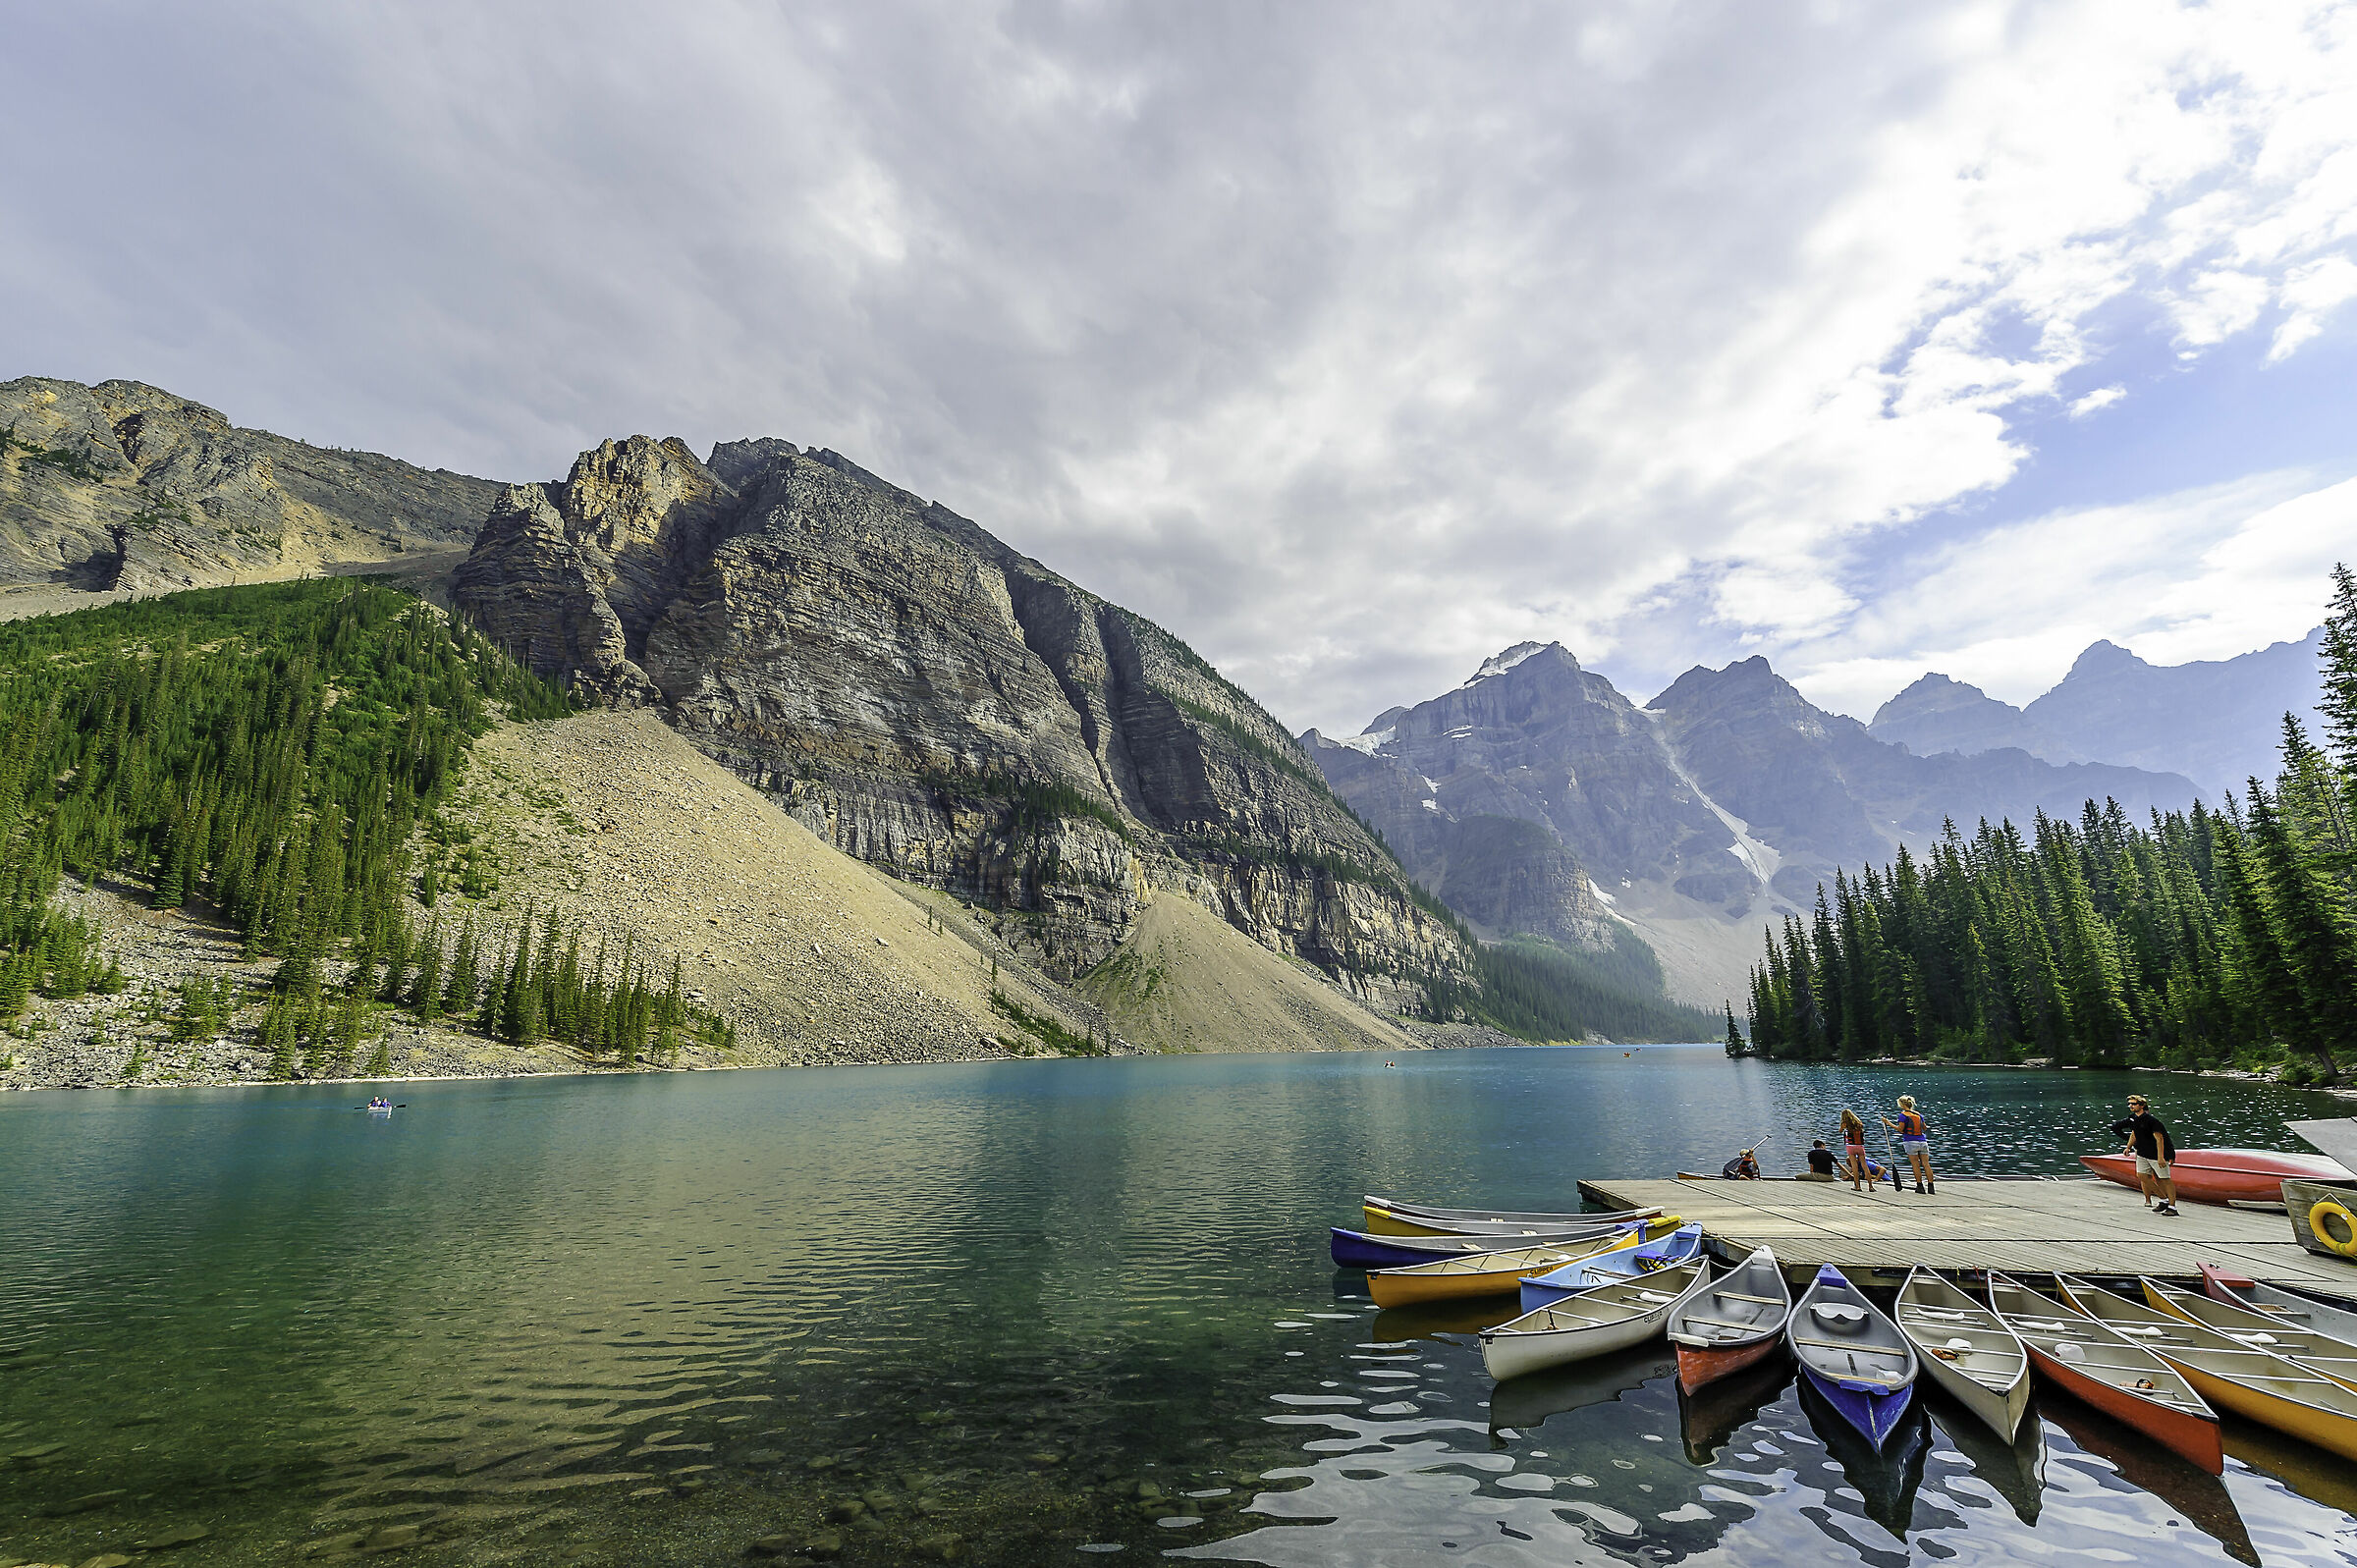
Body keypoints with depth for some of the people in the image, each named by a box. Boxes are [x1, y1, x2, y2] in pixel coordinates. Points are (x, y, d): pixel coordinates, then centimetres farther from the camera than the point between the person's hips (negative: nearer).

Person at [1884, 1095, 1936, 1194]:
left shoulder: (1903, 1115, -4)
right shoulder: (1918, 1114, 12)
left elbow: (1900, 1129, -10)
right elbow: (1925, 1129, 19)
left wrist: (1888, 1123, -3)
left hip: (1911, 1142, -5)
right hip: (1923, 1141, 5)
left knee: (1916, 1165, -1)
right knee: (1926, 1164, 3)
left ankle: (1920, 1186, -2)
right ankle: (1931, 1186, 1)